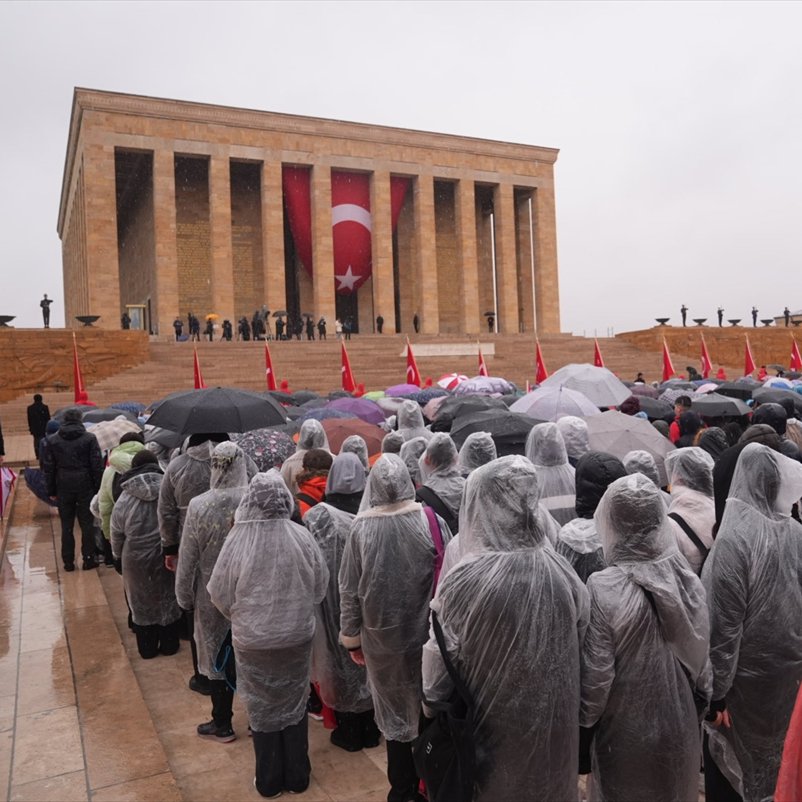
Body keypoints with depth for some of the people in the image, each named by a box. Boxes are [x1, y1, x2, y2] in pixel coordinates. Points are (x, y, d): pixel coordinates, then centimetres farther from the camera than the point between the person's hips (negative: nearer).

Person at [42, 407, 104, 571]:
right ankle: (88, 559, 11)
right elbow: (97, 466, -8)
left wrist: (51, 491, 9)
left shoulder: (53, 440, 1)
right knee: (87, 524, 7)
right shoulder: (89, 438, -7)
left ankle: (68, 561, 15)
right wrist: (98, 488, -3)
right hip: (85, 487, -2)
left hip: (63, 488, 2)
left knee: (66, 525, 10)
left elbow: (48, 468, 3)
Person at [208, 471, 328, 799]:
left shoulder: (238, 540, -20)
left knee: (262, 708, 18)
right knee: (294, 704, 20)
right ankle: (297, 777, 34)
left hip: (253, 641, -1)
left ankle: (269, 780, 33)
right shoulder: (302, 536, -17)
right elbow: (321, 587, -3)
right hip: (297, 638, 1)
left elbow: (220, 594, -6)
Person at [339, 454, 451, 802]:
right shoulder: (432, 522, -16)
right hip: (427, 633, 0)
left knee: (395, 712, 17)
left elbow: (350, 590, -5)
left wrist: (351, 637, 9)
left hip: (381, 636, 0)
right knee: (428, 708, 19)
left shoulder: (360, 529, -13)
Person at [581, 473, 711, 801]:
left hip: (625, 734, -4)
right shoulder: (687, 579, -10)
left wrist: (584, 722, -1)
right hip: (680, 728, 4)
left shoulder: (603, 589, -25)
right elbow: (701, 654, 2)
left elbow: (596, 674, -18)